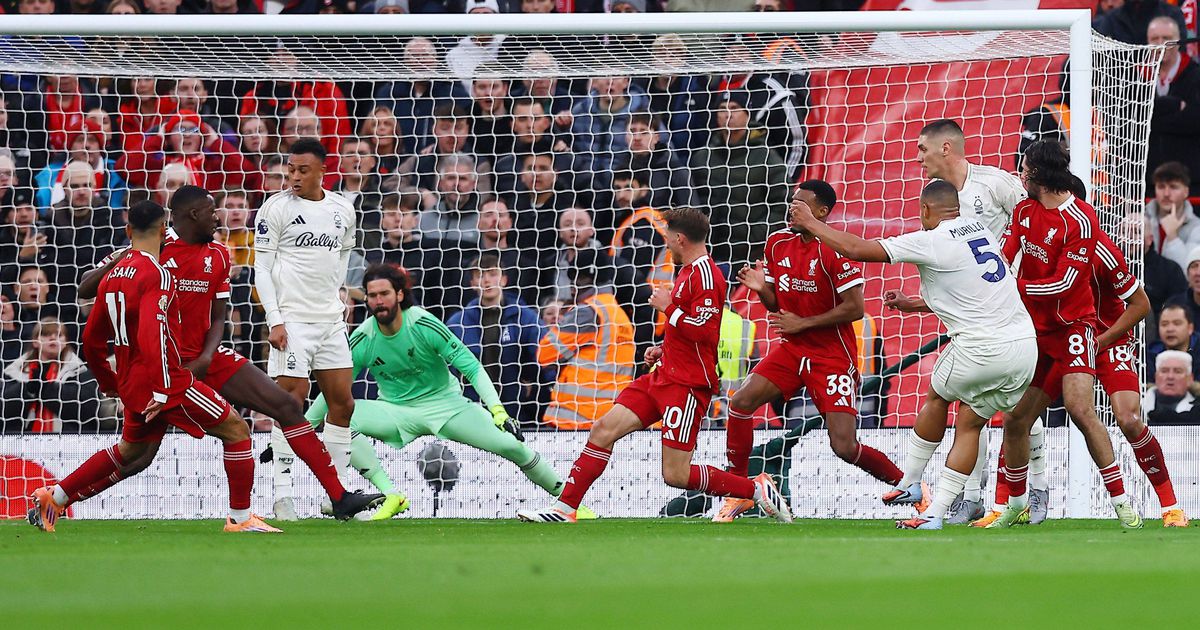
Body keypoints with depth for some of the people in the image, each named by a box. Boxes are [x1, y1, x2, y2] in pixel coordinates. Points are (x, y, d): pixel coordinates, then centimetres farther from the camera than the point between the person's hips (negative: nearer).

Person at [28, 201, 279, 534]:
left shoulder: (113, 275, 10)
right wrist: (162, 390, -27)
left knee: (130, 450, 26)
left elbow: (92, 338, 18)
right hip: (165, 381, -8)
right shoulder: (156, 275, -15)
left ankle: (53, 498, 24)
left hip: (131, 382, 8)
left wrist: (108, 381, 31)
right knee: (236, 429, -1)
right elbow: (152, 335, -27)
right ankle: (240, 517, -3)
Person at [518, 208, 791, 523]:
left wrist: (668, 308, -13)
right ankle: (565, 508, 2)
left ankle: (757, 488, 4)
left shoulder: (705, 274, -15)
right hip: (664, 376, 10)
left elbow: (703, 331, -24)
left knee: (676, 475, -10)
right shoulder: (688, 271, 16)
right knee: (604, 429, 0)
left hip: (688, 384, -10)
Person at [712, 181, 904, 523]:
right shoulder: (777, 244, 5)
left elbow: (854, 308, -19)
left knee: (845, 447, -13)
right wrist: (761, 288, -8)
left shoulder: (835, 251, -17)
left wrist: (802, 323, -17)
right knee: (741, 401, -12)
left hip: (833, 356, -6)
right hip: (792, 350, 6)